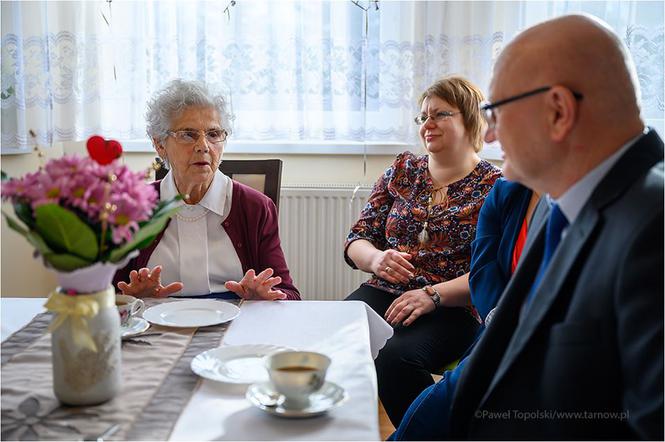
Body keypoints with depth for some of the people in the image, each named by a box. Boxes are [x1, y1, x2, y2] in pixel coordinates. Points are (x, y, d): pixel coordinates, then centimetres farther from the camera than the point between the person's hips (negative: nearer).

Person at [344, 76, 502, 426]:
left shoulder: (494, 187, 3)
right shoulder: (402, 170, 17)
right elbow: (356, 240, 14)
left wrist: (433, 295, -19)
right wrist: (376, 258, -8)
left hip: (452, 308, -3)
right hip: (383, 292, 4)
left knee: (396, 357, -34)